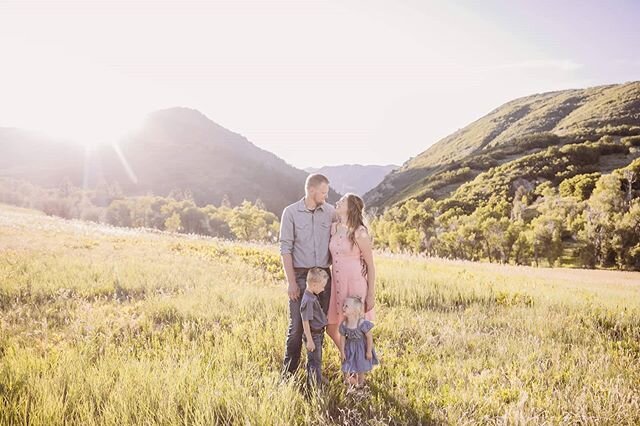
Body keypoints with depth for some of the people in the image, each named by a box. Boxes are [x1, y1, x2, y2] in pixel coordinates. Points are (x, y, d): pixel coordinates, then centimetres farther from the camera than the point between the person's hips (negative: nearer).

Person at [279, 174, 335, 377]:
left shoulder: (331, 212, 3)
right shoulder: (291, 212, -4)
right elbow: (285, 248, -5)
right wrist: (291, 282, -10)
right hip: (300, 275, -2)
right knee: (297, 325, 0)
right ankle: (289, 371, 14)